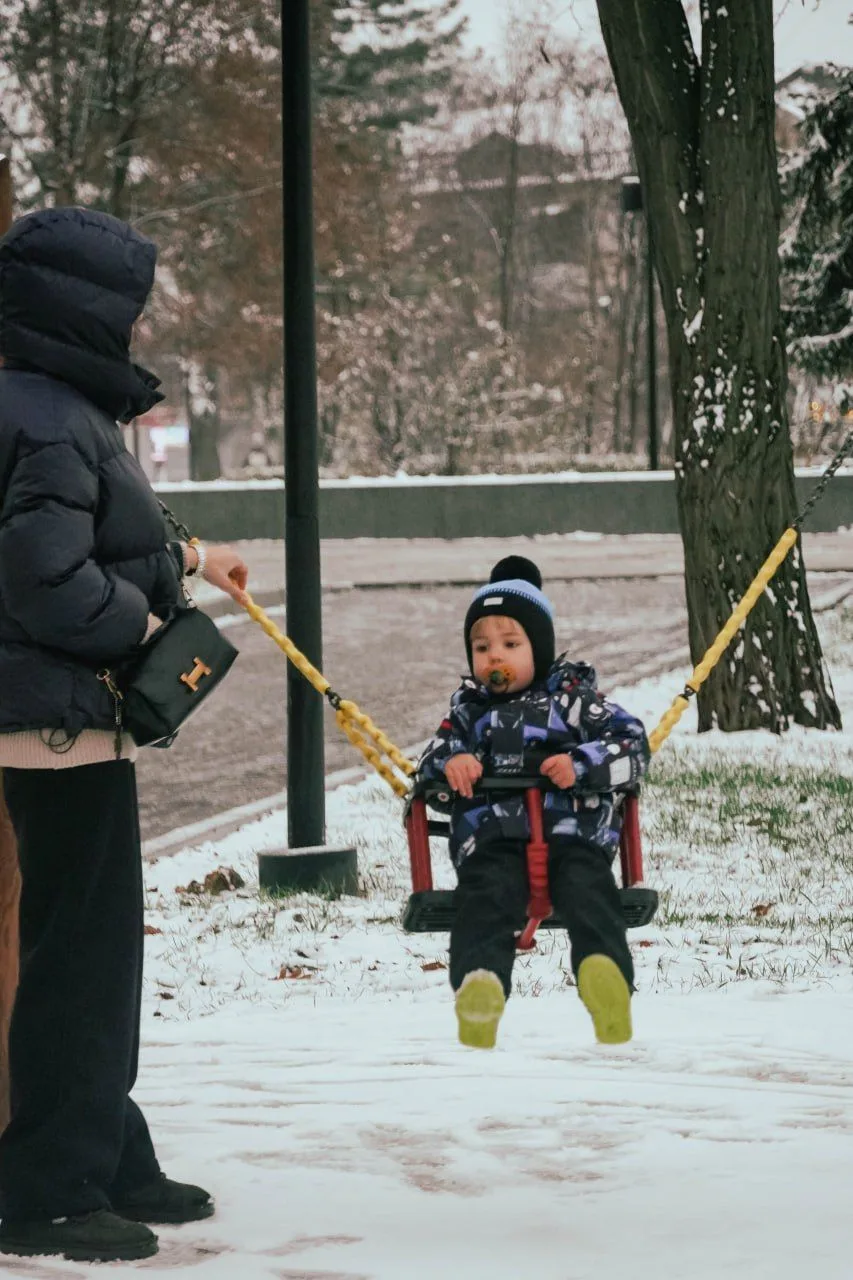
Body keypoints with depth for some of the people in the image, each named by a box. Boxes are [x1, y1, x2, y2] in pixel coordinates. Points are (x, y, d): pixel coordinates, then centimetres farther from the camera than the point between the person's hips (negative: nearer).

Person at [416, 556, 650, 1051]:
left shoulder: (573, 696, 19)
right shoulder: (469, 708, 30)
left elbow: (633, 746, 9)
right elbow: (430, 761, 23)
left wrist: (582, 765, -9)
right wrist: (449, 763, -2)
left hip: (573, 829, -1)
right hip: (492, 837, 1)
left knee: (589, 893, -33)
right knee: (484, 899, -32)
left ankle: (607, 973, -59)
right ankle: (480, 982, -59)